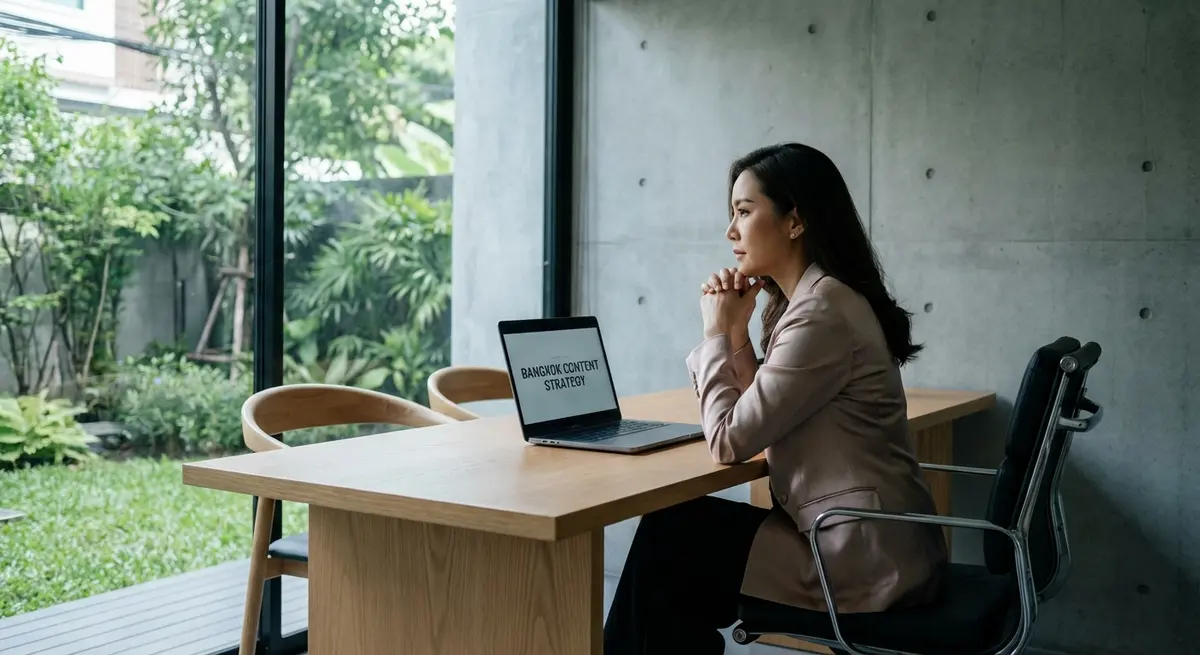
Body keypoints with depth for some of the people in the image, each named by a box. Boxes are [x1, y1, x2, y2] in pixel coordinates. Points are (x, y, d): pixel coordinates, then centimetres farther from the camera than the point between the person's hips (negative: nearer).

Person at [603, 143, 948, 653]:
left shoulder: (822, 313, -22)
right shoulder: (806, 300, 10)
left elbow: (729, 441, -18)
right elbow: (759, 424, 12)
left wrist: (717, 333, -6)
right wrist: (737, 332, 2)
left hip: (866, 560, -9)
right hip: (863, 540, 9)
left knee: (667, 538, 3)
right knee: (674, 527, 12)